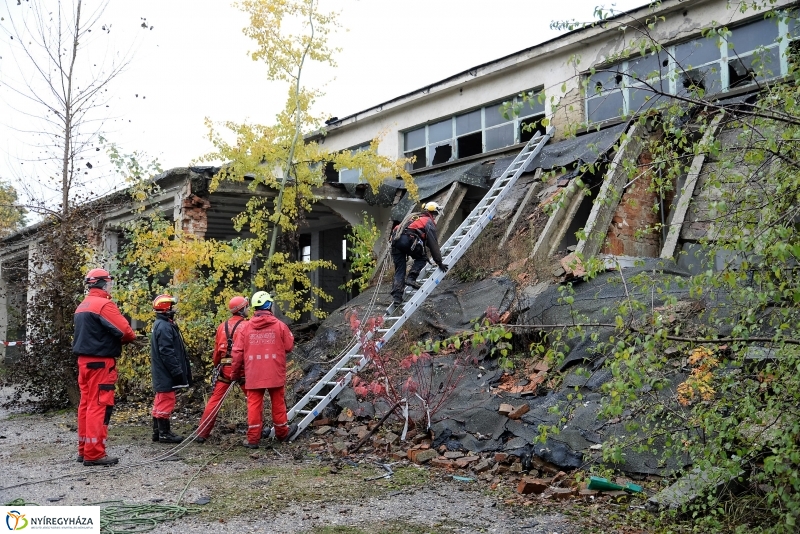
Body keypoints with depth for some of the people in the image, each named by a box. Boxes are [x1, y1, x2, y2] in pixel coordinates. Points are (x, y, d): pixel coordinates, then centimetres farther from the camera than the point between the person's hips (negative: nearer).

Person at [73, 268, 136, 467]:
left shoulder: (82, 306, 16)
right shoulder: (104, 304, -14)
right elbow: (126, 331, -17)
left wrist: (112, 337, 7)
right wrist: (131, 337, 5)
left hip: (84, 360, 9)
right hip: (100, 361, -9)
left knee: (86, 404, 12)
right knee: (99, 405, -8)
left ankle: (84, 450, 17)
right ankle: (94, 453, -8)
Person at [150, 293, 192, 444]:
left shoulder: (161, 324, 16)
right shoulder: (164, 327, -18)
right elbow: (167, 353, -23)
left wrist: (182, 371, 22)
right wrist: (177, 372, -20)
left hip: (161, 374, 11)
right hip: (166, 374, -11)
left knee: (160, 401, 15)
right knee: (166, 401, -5)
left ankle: (157, 431, 22)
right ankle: (164, 433, 0)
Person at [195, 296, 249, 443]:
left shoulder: (222, 326, 9)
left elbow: (217, 350, 13)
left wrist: (216, 365, 25)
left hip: (224, 368, 4)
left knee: (215, 399, 7)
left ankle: (202, 433, 6)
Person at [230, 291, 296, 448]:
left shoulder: (246, 327, -1)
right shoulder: (279, 325, -6)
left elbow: (237, 352, 1)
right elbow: (289, 347, 1)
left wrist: (235, 373, 12)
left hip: (253, 375, 1)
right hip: (275, 374, -1)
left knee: (254, 404, 4)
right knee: (278, 403, 14)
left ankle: (253, 439, 3)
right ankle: (282, 432, 30)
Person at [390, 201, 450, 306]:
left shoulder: (415, 217, 36)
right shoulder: (429, 222, 12)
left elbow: (426, 241, 45)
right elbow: (433, 244, 6)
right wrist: (439, 262, 10)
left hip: (395, 239, 7)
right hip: (408, 239, -7)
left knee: (399, 271, 9)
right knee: (422, 258, 18)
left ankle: (397, 297, 2)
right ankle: (411, 278, 0)